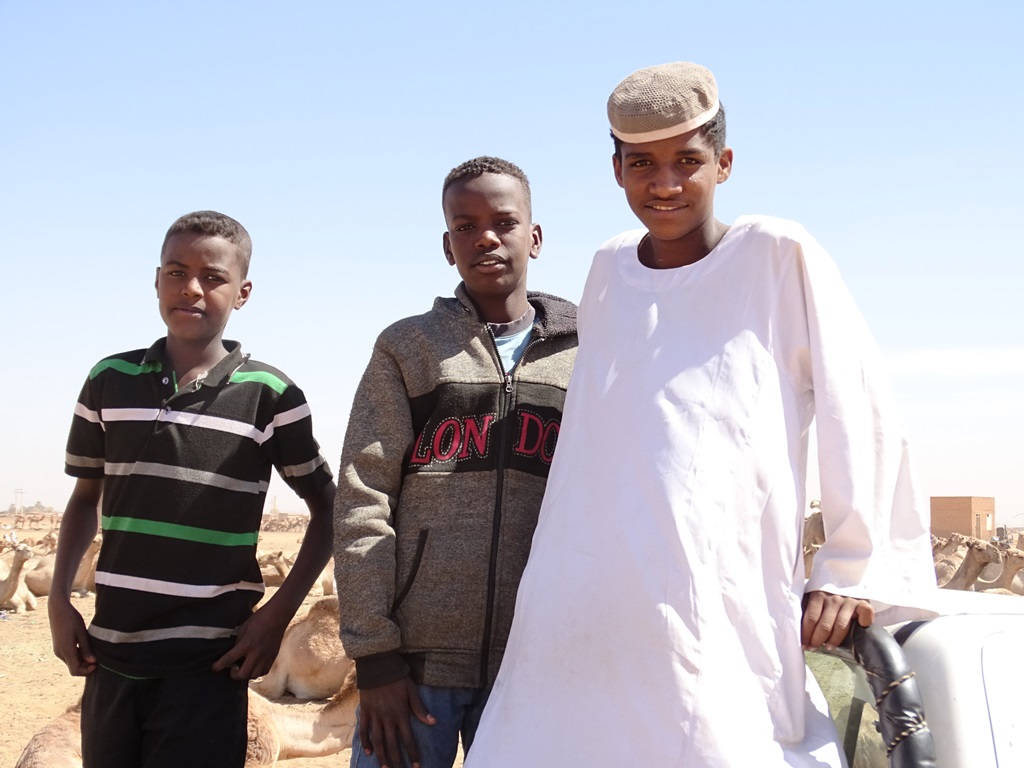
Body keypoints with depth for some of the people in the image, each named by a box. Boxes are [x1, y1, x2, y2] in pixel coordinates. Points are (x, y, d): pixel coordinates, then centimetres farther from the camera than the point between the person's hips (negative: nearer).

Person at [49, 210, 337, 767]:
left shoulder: (269, 395, -5)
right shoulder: (110, 381, 4)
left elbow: (326, 509, 3)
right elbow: (85, 497, 15)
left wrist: (279, 613, -5)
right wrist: (59, 598, 4)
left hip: (208, 662, -3)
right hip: (110, 654, 3)